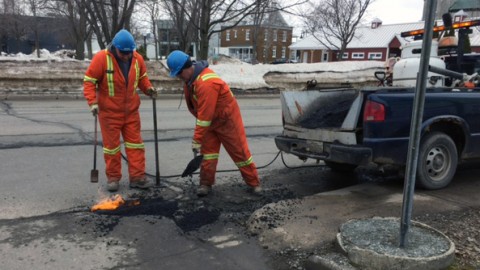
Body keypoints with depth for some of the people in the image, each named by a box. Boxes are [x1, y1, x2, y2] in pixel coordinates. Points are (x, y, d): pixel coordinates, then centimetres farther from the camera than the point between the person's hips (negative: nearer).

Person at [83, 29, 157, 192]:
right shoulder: (101, 58, -16)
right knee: (111, 145, 7)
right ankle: (113, 178, 20)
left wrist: (148, 88, -6)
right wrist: (93, 102, -22)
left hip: (131, 111, 4)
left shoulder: (138, 59, -3)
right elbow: (89, 81, -12)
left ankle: (137, 177, 13)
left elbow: (142, 77, 13)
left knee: (135, 143, 5)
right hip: (109, 111, -4)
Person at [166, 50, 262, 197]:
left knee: (239, 150, 2)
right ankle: (206, 183, 15)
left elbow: (205, 115, -34)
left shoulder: (206, 83, -35)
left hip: (227, 119, -8)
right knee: (208, 151, 5)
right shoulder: (190, 77, -3)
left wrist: (197, 139, -30)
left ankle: (254, 182, 15)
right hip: (210, 119, 8)